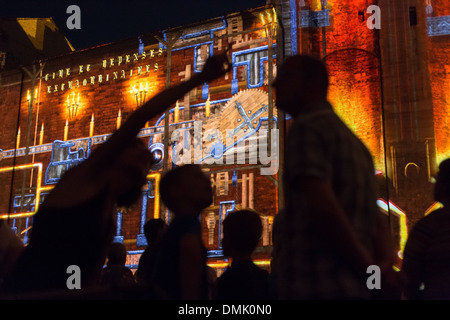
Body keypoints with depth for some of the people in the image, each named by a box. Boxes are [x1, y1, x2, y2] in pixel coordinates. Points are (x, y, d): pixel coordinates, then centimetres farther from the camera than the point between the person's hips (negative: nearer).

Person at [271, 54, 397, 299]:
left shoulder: (308, 126, -8)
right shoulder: (352, 139, 21)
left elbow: (323, 208, -21)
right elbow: (371, 221, 21)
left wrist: (367, 269, -12)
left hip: (314, 287, -9)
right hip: (352, 287, 9)